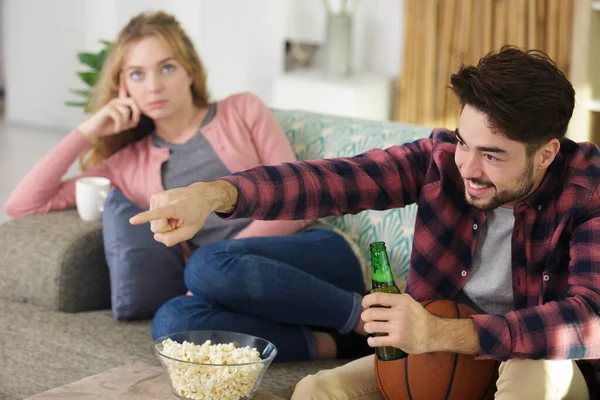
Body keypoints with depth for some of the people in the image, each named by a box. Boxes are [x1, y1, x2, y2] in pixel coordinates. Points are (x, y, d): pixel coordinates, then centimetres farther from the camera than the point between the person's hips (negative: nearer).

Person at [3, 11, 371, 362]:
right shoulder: (131, 163, 17)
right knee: (172, 321, -32)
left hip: (317, 255, -2)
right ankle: (329, 345, -24)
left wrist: (216, 265, -10)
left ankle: (363, 317, -20)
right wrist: (87, 132, 8)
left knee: (208, 264, -34)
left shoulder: (242, 111, 12)